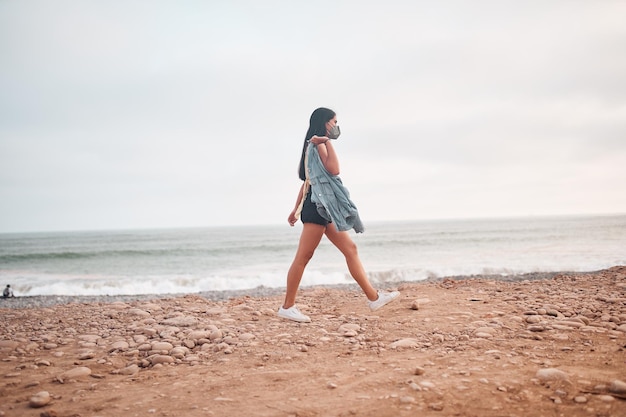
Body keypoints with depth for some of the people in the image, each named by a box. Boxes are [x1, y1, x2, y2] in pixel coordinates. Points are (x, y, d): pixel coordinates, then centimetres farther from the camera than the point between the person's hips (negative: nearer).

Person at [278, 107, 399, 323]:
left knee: (350, 250, 7)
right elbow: (334, 169, -22)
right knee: (303, 256, -7)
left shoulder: (318, 146, 22)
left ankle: (373, 297, 8)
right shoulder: (316, 144, -8)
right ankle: (287, 306, -2)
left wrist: (297, 208, 21)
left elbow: (307, 181, 21)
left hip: (326, 206, 11)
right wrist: (327, 141, -15)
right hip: (318, 205, -11)